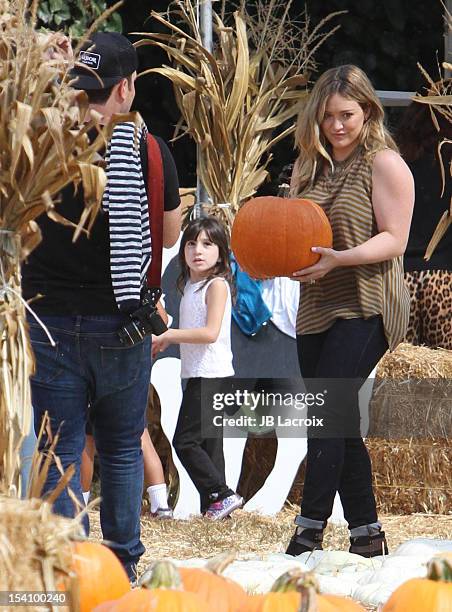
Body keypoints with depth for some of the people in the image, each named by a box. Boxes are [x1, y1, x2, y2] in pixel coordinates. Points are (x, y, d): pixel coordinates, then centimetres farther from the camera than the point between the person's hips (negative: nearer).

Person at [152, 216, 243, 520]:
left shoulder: (216, 285, -11)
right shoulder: (190, 285, 15)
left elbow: (210, 333, -21)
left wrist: (168, 335, -16)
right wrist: (165, 341, 10)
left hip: (211, 376, -9)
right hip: (199, 375, 9)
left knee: (186, 441, -11)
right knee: (207, 443, 9)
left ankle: (222, 495, -8)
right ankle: (214, 507, 12)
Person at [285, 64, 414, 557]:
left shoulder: (384, 164, -4)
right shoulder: (310, 166, 16)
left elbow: (394, 239, -10)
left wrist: (339, 258, -23)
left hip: (365, 309, -7)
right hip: (316, 309, 7)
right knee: (340, 424, 8)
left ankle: (308, 533, -20)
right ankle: (367, 535, 15)